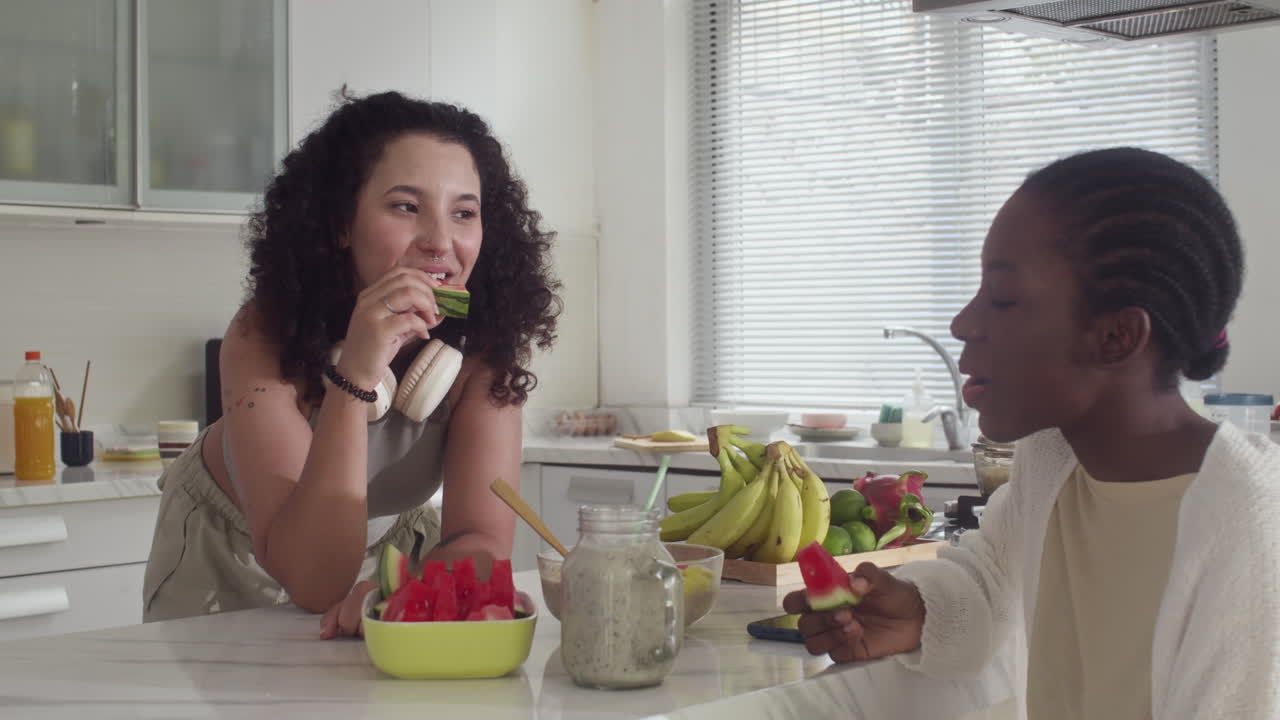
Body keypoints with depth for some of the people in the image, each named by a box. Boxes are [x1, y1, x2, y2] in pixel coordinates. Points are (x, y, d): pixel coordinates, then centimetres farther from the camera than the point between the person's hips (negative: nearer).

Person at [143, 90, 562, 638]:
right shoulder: (264, 338, -29)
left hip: (385, 546, 2)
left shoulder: (484, 343, -20)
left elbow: (483, 543, -24)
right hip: (233, 557, -2)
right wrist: (354, 378, -46)